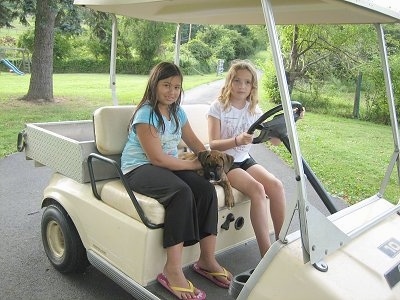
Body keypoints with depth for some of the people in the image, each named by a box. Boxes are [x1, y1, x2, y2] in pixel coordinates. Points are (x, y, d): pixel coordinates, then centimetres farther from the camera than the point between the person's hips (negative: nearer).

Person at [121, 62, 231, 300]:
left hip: (169, 165, 7)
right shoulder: (145, 114, -14)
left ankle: (207, 260, -8)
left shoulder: (177, 112, 10)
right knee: (182, 192, -34)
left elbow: (195, 143, 14)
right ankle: (172, 271, -29)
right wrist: (193, 165, -13)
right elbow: (157, 158, -20)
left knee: (206, 189, -18)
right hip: (139, 169, -7)